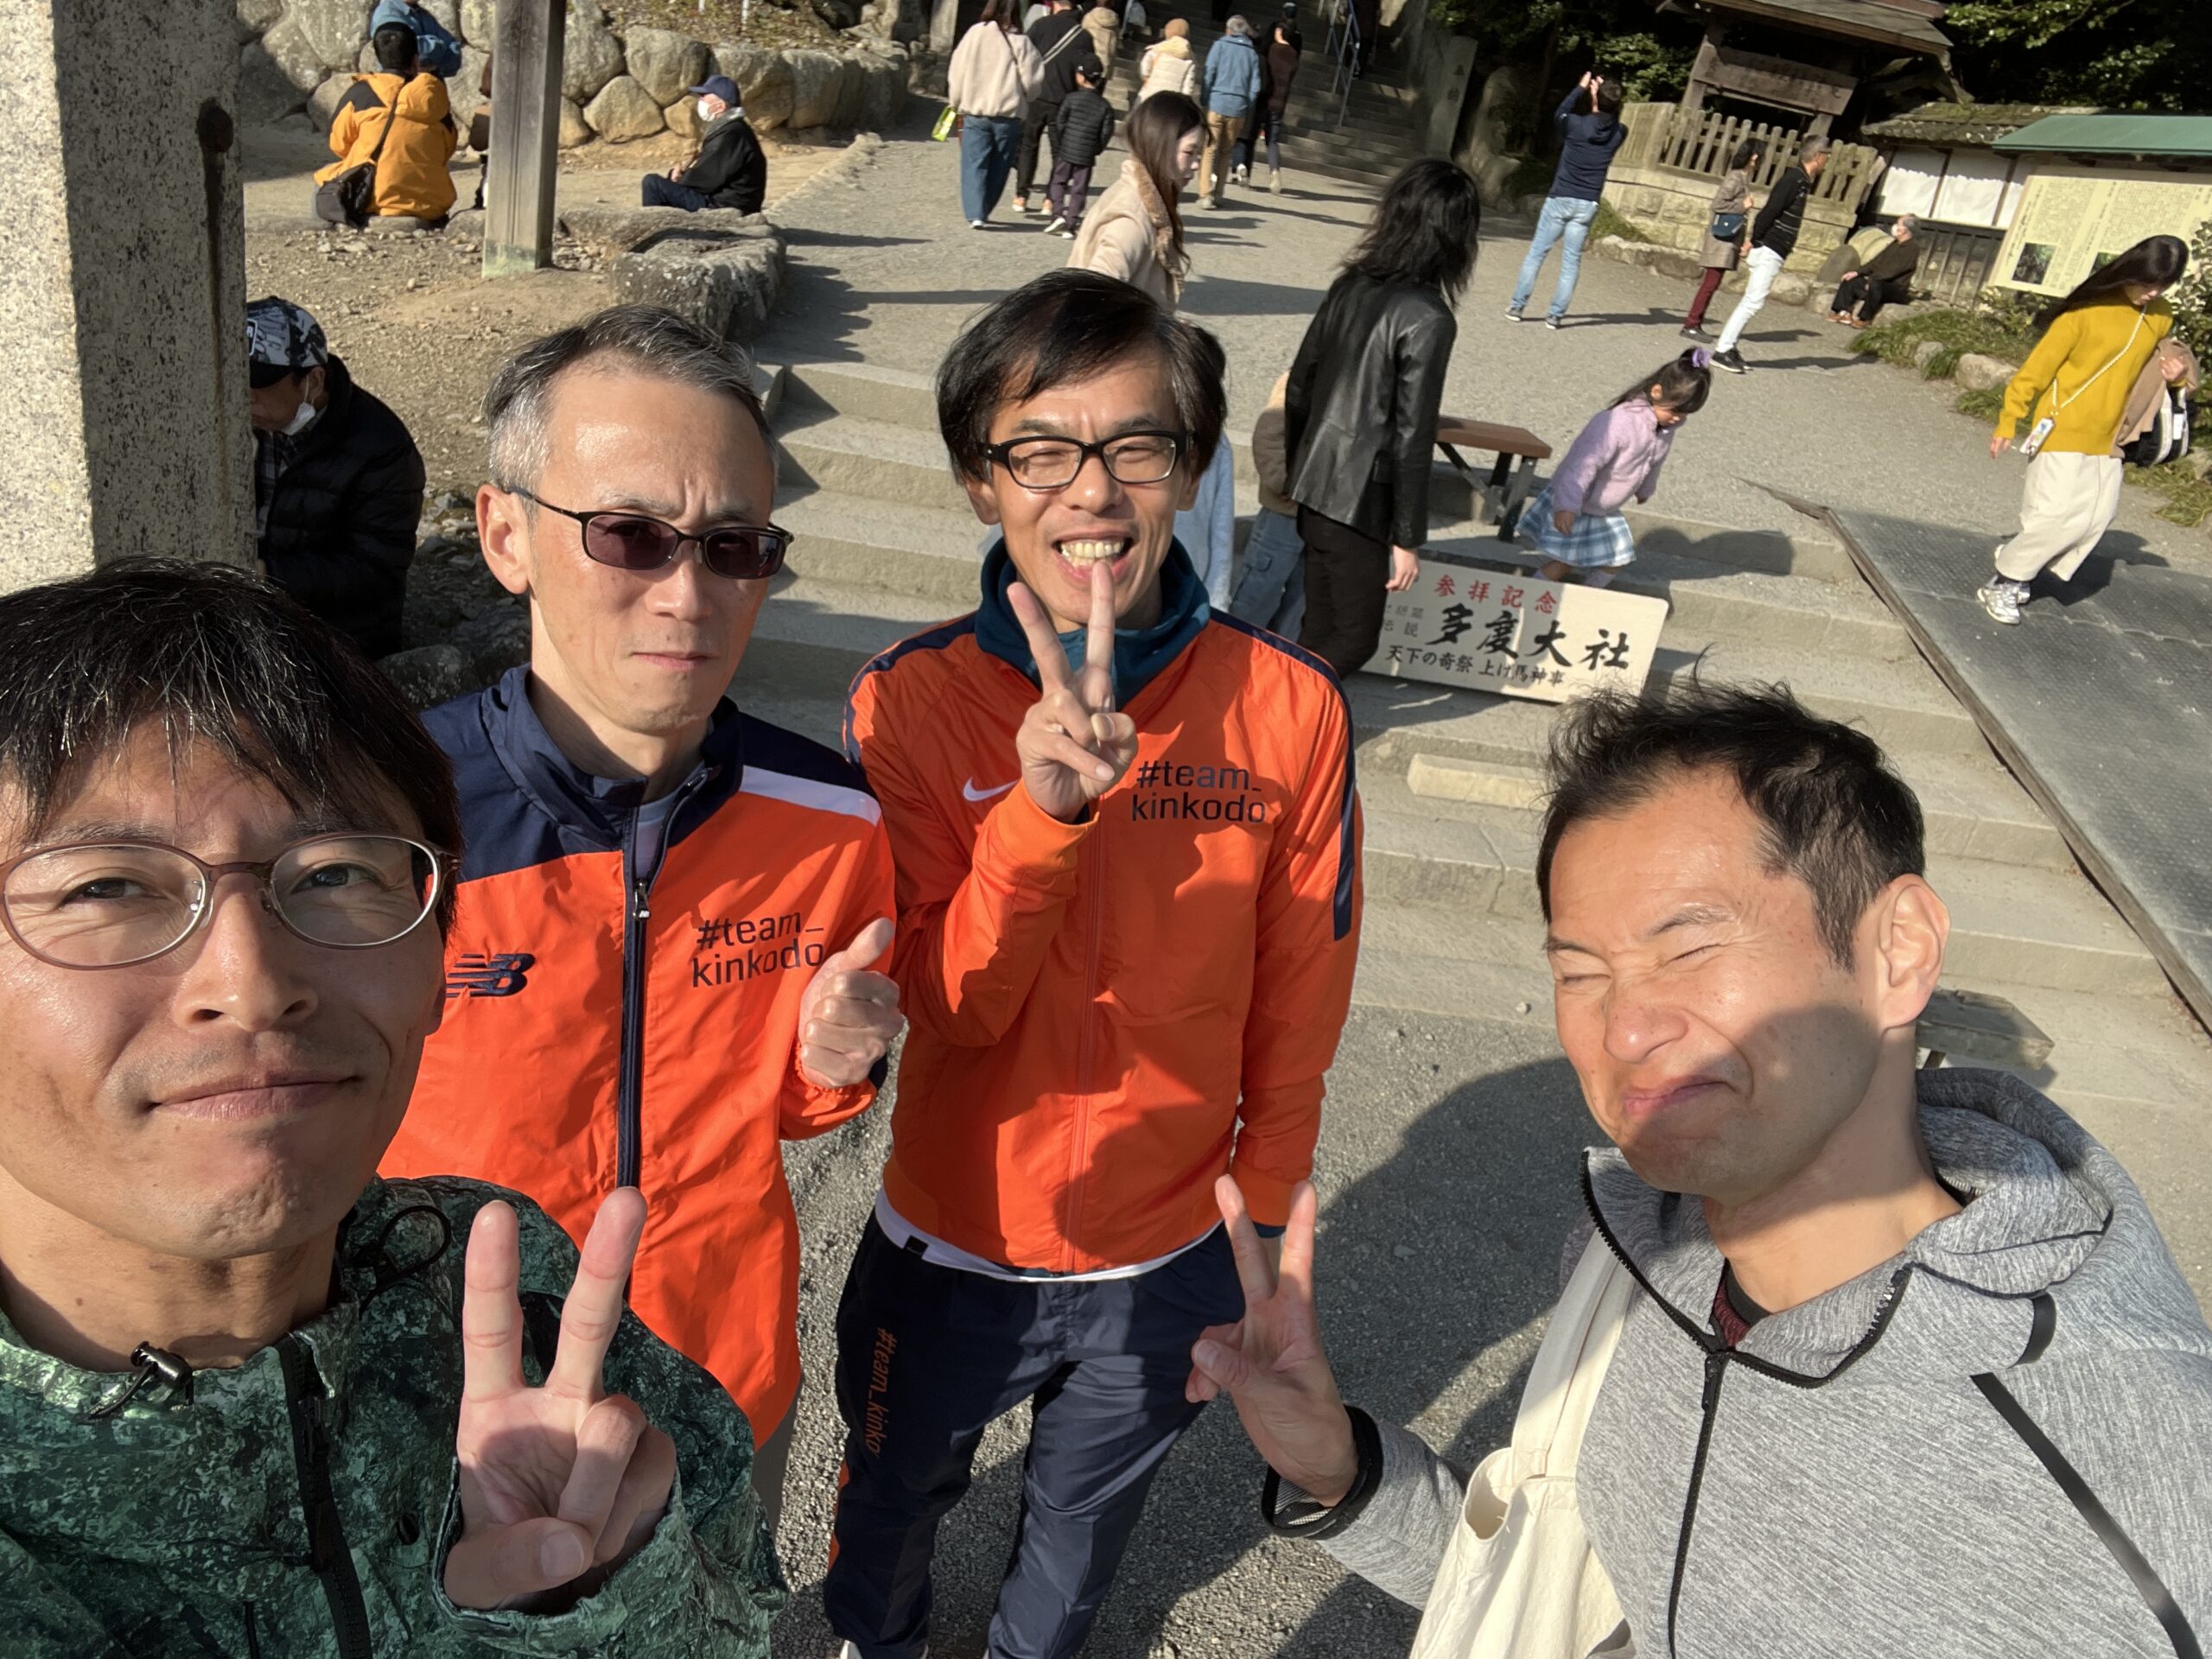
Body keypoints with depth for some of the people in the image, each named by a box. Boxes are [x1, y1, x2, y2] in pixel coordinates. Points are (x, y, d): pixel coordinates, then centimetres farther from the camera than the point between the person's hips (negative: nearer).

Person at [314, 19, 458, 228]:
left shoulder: (360, 93, 1)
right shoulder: (435, 96, 5)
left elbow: (339, 145, 12)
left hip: (373, 201, -1)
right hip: (429, 206, 2)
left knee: (324, 180, 26)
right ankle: (422, 220, 12)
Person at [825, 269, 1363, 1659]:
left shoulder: (1291, 708, -17)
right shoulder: (914, 701, -18)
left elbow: (1297, 1012, -7)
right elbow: (955, 1006, -22)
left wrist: (1266, 1223, 2)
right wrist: (1045, 803, -38)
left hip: (1169, 1259, 1)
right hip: (952, 1247, 0)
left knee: (1087, 1516, 29)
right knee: (897, 1494, 28)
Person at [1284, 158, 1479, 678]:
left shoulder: (1352, 285, 3)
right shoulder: (1428, 319, -18)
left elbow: (1299, 386, 9)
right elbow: (1412, 439, -17)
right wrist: (1408, 537, -10)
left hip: (1313, 485, 7)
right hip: (1359, 501, -7)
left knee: (1320, 627, 18)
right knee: (1354, 638, 7)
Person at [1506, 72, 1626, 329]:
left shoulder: (1577, 124, -10)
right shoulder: (1618, 134, -1)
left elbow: (1558, 115, 13)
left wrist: (1580, 88, 19)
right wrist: (1606, 91, 16)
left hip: (1560, 199, -2)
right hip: (1588, 205, 2)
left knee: (1537, 252, 6)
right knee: (1571, 260, 6)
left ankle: (1516, 306, 5)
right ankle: (1555, 315, 4)